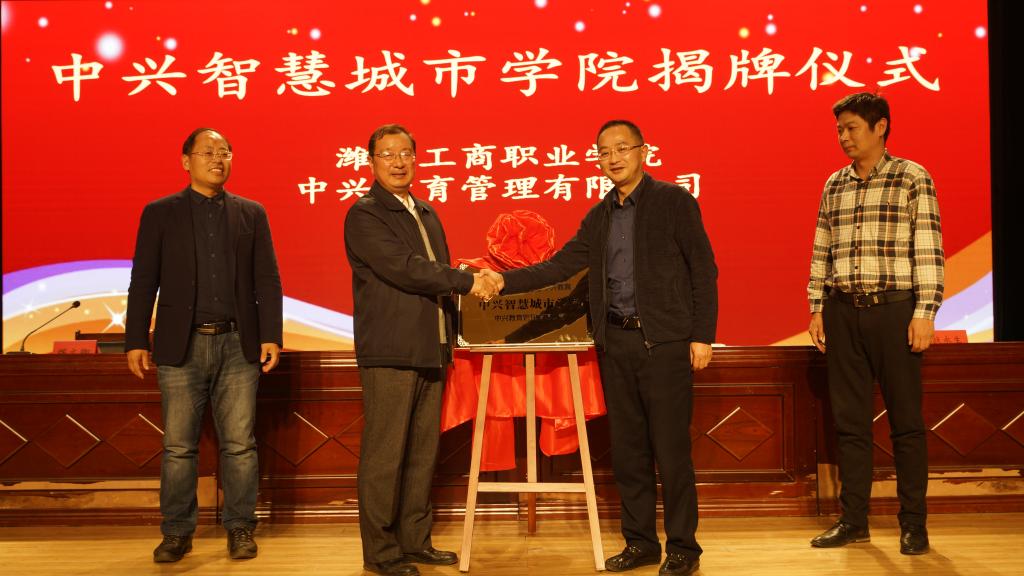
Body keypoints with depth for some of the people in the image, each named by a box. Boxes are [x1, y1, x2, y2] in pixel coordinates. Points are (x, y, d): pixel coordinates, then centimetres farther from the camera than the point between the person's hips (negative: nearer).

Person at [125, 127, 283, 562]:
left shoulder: (251, 214, 10)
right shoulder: (159, 213, 7)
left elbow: (267, 280, 7)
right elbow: (143, 281, 5)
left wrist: (271, 336, -2)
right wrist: (136, 340, -1)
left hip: (238, 346, 1)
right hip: (182, 346, -1)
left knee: (239, 444, 4)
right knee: (178, 446, 5)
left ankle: (240, 528, 16)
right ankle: (177, 532, 18)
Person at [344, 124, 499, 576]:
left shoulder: (427, 214, 20)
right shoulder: (364, 215, -5)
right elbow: (403, 268, -17)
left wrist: (446, 342, 13)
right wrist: (468, 281, -13)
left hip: (430, 352, 8)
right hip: (389, 355, -7)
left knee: (423, 453, 11)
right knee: (384, 456, -2)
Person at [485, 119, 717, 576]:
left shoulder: (674, 201, -2)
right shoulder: (598, 217, 13)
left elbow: (703, 269, -4)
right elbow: (559, 266, 8)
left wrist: (702, 335, -10)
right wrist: (504, 281, -4)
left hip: (664, 341, -5)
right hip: (616, 342, 5)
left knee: (671, 448, 0)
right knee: (627, 448, 10)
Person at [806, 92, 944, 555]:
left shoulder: (913, 178, 0)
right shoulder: (834, 186, 13)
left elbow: (928, 250, -5)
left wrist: (925, 311, -11)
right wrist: (816, 308, 8)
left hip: (894, 309, -4)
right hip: (843, 312, 4)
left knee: (905, 420, 3)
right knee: (850, 420, 7)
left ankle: (913, 523, 15)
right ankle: (853, 520, 17)